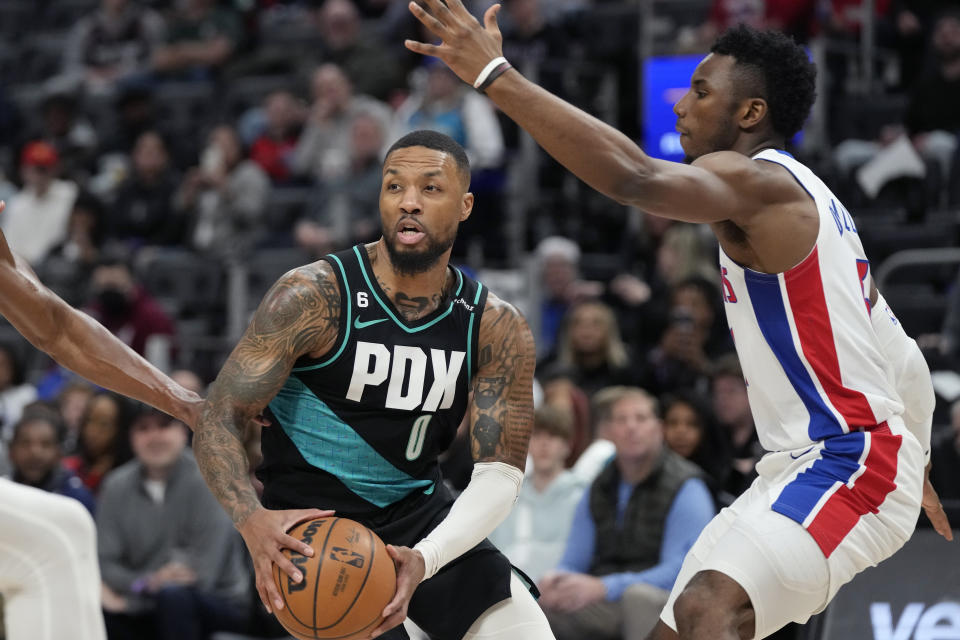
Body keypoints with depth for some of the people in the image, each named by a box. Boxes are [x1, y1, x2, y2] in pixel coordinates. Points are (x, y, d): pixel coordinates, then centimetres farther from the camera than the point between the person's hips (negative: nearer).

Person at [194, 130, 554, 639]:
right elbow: (219, 419, -16)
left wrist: (426, 558, -28)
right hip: (314, 524, -4)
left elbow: (498, 475, -9)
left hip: (424, 521, 4)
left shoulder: (498, 329, -5)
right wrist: (253, 520, -36)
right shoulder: (314, 296, -15)